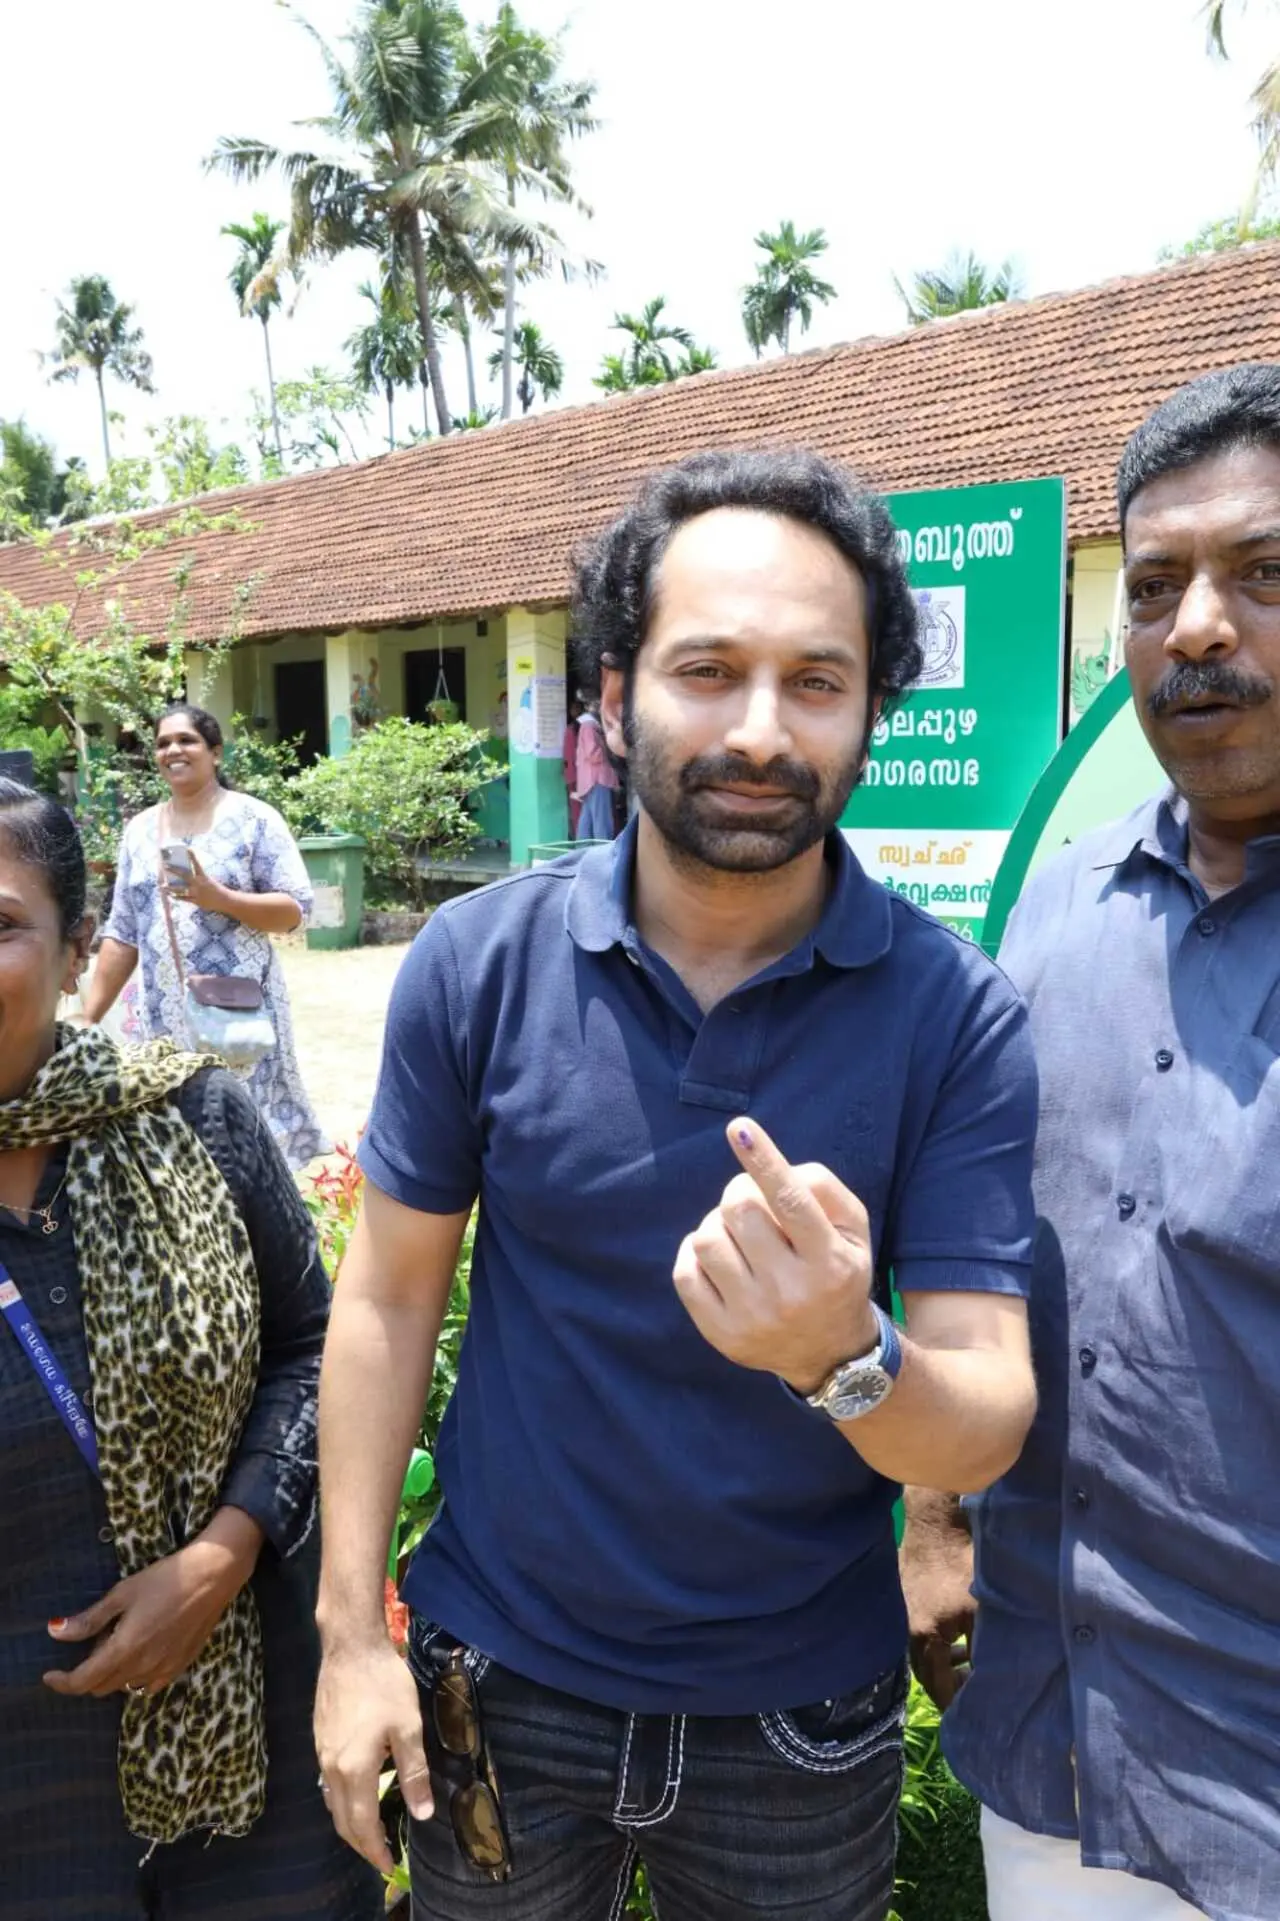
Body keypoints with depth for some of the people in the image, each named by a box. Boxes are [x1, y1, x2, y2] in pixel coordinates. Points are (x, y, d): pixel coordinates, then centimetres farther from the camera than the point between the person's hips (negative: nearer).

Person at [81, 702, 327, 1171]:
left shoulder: (254, 818, -2)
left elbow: (294, 909, -7)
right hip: (165, 1016, 4)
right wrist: (87, 1016, 8)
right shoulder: (139, 830, 12)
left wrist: (219, 897, -20)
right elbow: (122, 933, 12)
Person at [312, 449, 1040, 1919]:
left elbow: (987, 1428, -18)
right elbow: (389, 1298, -6)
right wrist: (348, 1629, -4)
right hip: (500, 1679, 1)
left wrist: (847, 1359, -38)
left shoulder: (958, 1018, -17)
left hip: (804, 1712, 0)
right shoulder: (476, 964, -14)